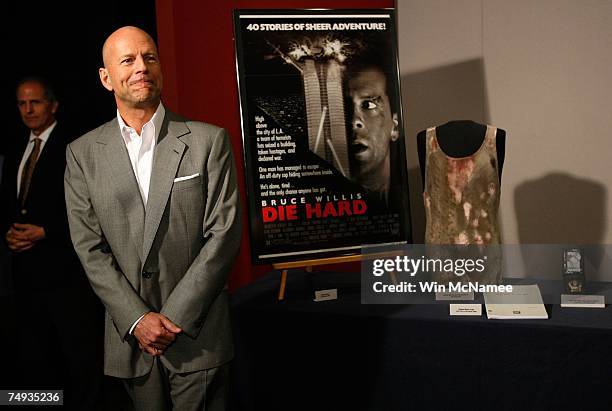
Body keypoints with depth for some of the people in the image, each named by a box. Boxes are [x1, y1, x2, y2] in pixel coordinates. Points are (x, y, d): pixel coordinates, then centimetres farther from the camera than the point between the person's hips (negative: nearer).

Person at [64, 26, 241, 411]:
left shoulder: (209, 141, -3)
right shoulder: (83, 153, 3)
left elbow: (224, 234, -7)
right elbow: (90, 248, 0)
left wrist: (174, 317, -11)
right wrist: (138, 319, -9)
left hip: (198, 332, -1)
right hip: (129, 336, 2)